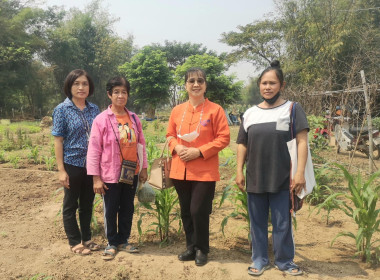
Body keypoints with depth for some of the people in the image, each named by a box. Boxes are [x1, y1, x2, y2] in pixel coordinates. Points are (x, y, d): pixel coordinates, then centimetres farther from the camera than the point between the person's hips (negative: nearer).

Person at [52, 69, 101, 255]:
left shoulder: (94, 109, 5)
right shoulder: (62, 109, -7)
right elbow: (58, 141, -8)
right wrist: (61, 170, -13)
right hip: (72, 165, -4)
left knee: (87, 204, 16)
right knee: (71, 205, 10)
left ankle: (86, 238, 32)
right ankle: (75, 242, 24)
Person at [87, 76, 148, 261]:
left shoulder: (134, 119, 2)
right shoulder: (101, 119, -10)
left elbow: (141, 144, 9)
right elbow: (94, 149, -10)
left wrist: (143, 168, 10)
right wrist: (96, 178, -11)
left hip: (131, 173, 4)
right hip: (110, 174, -4)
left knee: (127, 209, 15)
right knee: (111, 210, 10)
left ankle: (123, 241, 33)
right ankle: (112, 243, 28)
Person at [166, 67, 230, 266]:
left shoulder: (215, 110, -6)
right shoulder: (177, 110, 7)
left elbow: (223, 138, -8)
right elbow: (170, 135, 15)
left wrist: (199, 151, -16)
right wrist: (176, 147, -7)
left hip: (205, 171, -4)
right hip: (180, 170, 5)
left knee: (199, 211, -2)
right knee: (186, 212, 13)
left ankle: (201, 249, 20)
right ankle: (191, 247, 30)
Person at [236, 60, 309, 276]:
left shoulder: (292, 109, 1)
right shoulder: (250, 113, 11)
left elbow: (302, 142, -5)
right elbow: (242, 144, 12)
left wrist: (300, 172, -13)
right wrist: (239, 171, 5)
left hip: (282, 178, -3)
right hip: (255, 178, 4)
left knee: (282, 223, 6)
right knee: (257, 222, 12)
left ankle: (285, 261, 24)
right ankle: (260, 260, 26)